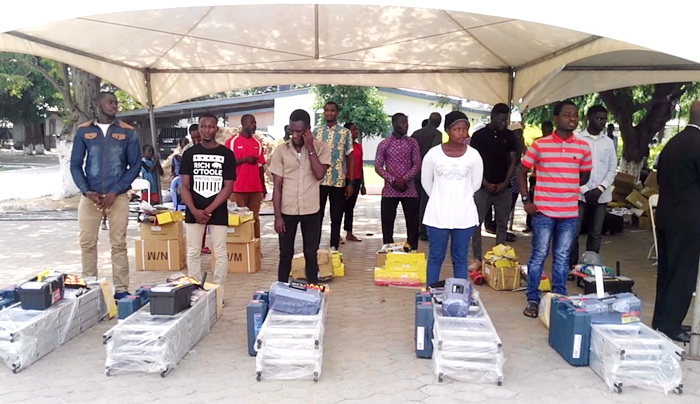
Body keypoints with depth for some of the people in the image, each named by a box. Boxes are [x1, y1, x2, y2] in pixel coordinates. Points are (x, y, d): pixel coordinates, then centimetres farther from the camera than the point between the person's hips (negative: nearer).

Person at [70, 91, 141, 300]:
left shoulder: (128, 132, 3)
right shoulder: (83, 131, 6)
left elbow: (135, 165, 1)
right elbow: (75, 164, 7)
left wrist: (114, 192, -7)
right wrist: (86, 191, -8)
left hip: (118, 196, -1)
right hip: (90, 196, 1)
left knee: (119, 244, 0)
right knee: (87, 243, 4)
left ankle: (121, 290, 5)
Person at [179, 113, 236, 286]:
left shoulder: (227, 154, 0)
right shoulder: (189, 153, 4)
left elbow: (228, 187, -4)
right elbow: (184, 185, 1)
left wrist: (208, 210, -12)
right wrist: (194, 210, -13)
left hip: (218, 211, -1)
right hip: (193, 212, 2)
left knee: (220, 254, 2)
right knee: (193, 253, 7)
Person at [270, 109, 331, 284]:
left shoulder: (321, 148, -3)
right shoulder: (280, 150, -3)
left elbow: (319, 175, -17)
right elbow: (277, 186, -2)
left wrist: (310, 147, -16)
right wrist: (277, 216, -6)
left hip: (311, 210, 0)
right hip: (287, 211, 0)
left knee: (311, 254, 10)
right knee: (285, 254, 10)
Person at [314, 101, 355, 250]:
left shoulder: (345, 133, 3)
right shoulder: (316, 132, 8)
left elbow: (350, 159, 4)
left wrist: (351, 183, -1)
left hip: (339, 182, -1)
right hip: (319, 181, 1)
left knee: (336, 218, 6)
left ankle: (334, 249, 15)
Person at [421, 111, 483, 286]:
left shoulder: (473, 155, -3)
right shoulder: (433, 153, -6)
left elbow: (476, 183, 9)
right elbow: (426, 182, 6)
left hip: (464, 214, 1)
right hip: (438, 213, -1)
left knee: (460, 258, 10)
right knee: (435, 257, 8)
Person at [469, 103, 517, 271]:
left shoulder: (510, 136, 7)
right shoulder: (479, 135, -1)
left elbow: (513, 160, 9)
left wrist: (505, 182, -4)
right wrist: (485, 183, -9)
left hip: (503, 187, 3)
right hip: (482, 186, -2)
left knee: (502, 224, 6)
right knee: (476, 223, -4)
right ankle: (477, 258, 4)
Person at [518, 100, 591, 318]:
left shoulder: (583, 148, 5)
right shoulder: (539, 145, -3)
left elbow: (585, 177, 17)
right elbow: (522, 173, 3)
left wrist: (566, 187, 6)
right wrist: (526, 200, -5)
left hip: (570, 212, 3)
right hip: (543, 211, -3)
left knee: (562, 258, 11)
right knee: (539, 255, 3)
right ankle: (532, 300, 15)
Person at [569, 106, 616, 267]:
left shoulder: (608, 142, 10)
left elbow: (612, 169, 9)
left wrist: (600, 189, -6)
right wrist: (585, 190, -11)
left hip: (601, 196, 4)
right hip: (580, 194, -3)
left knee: (595, 234, 8)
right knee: (574, 233, -1)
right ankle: (572, 266, 9)